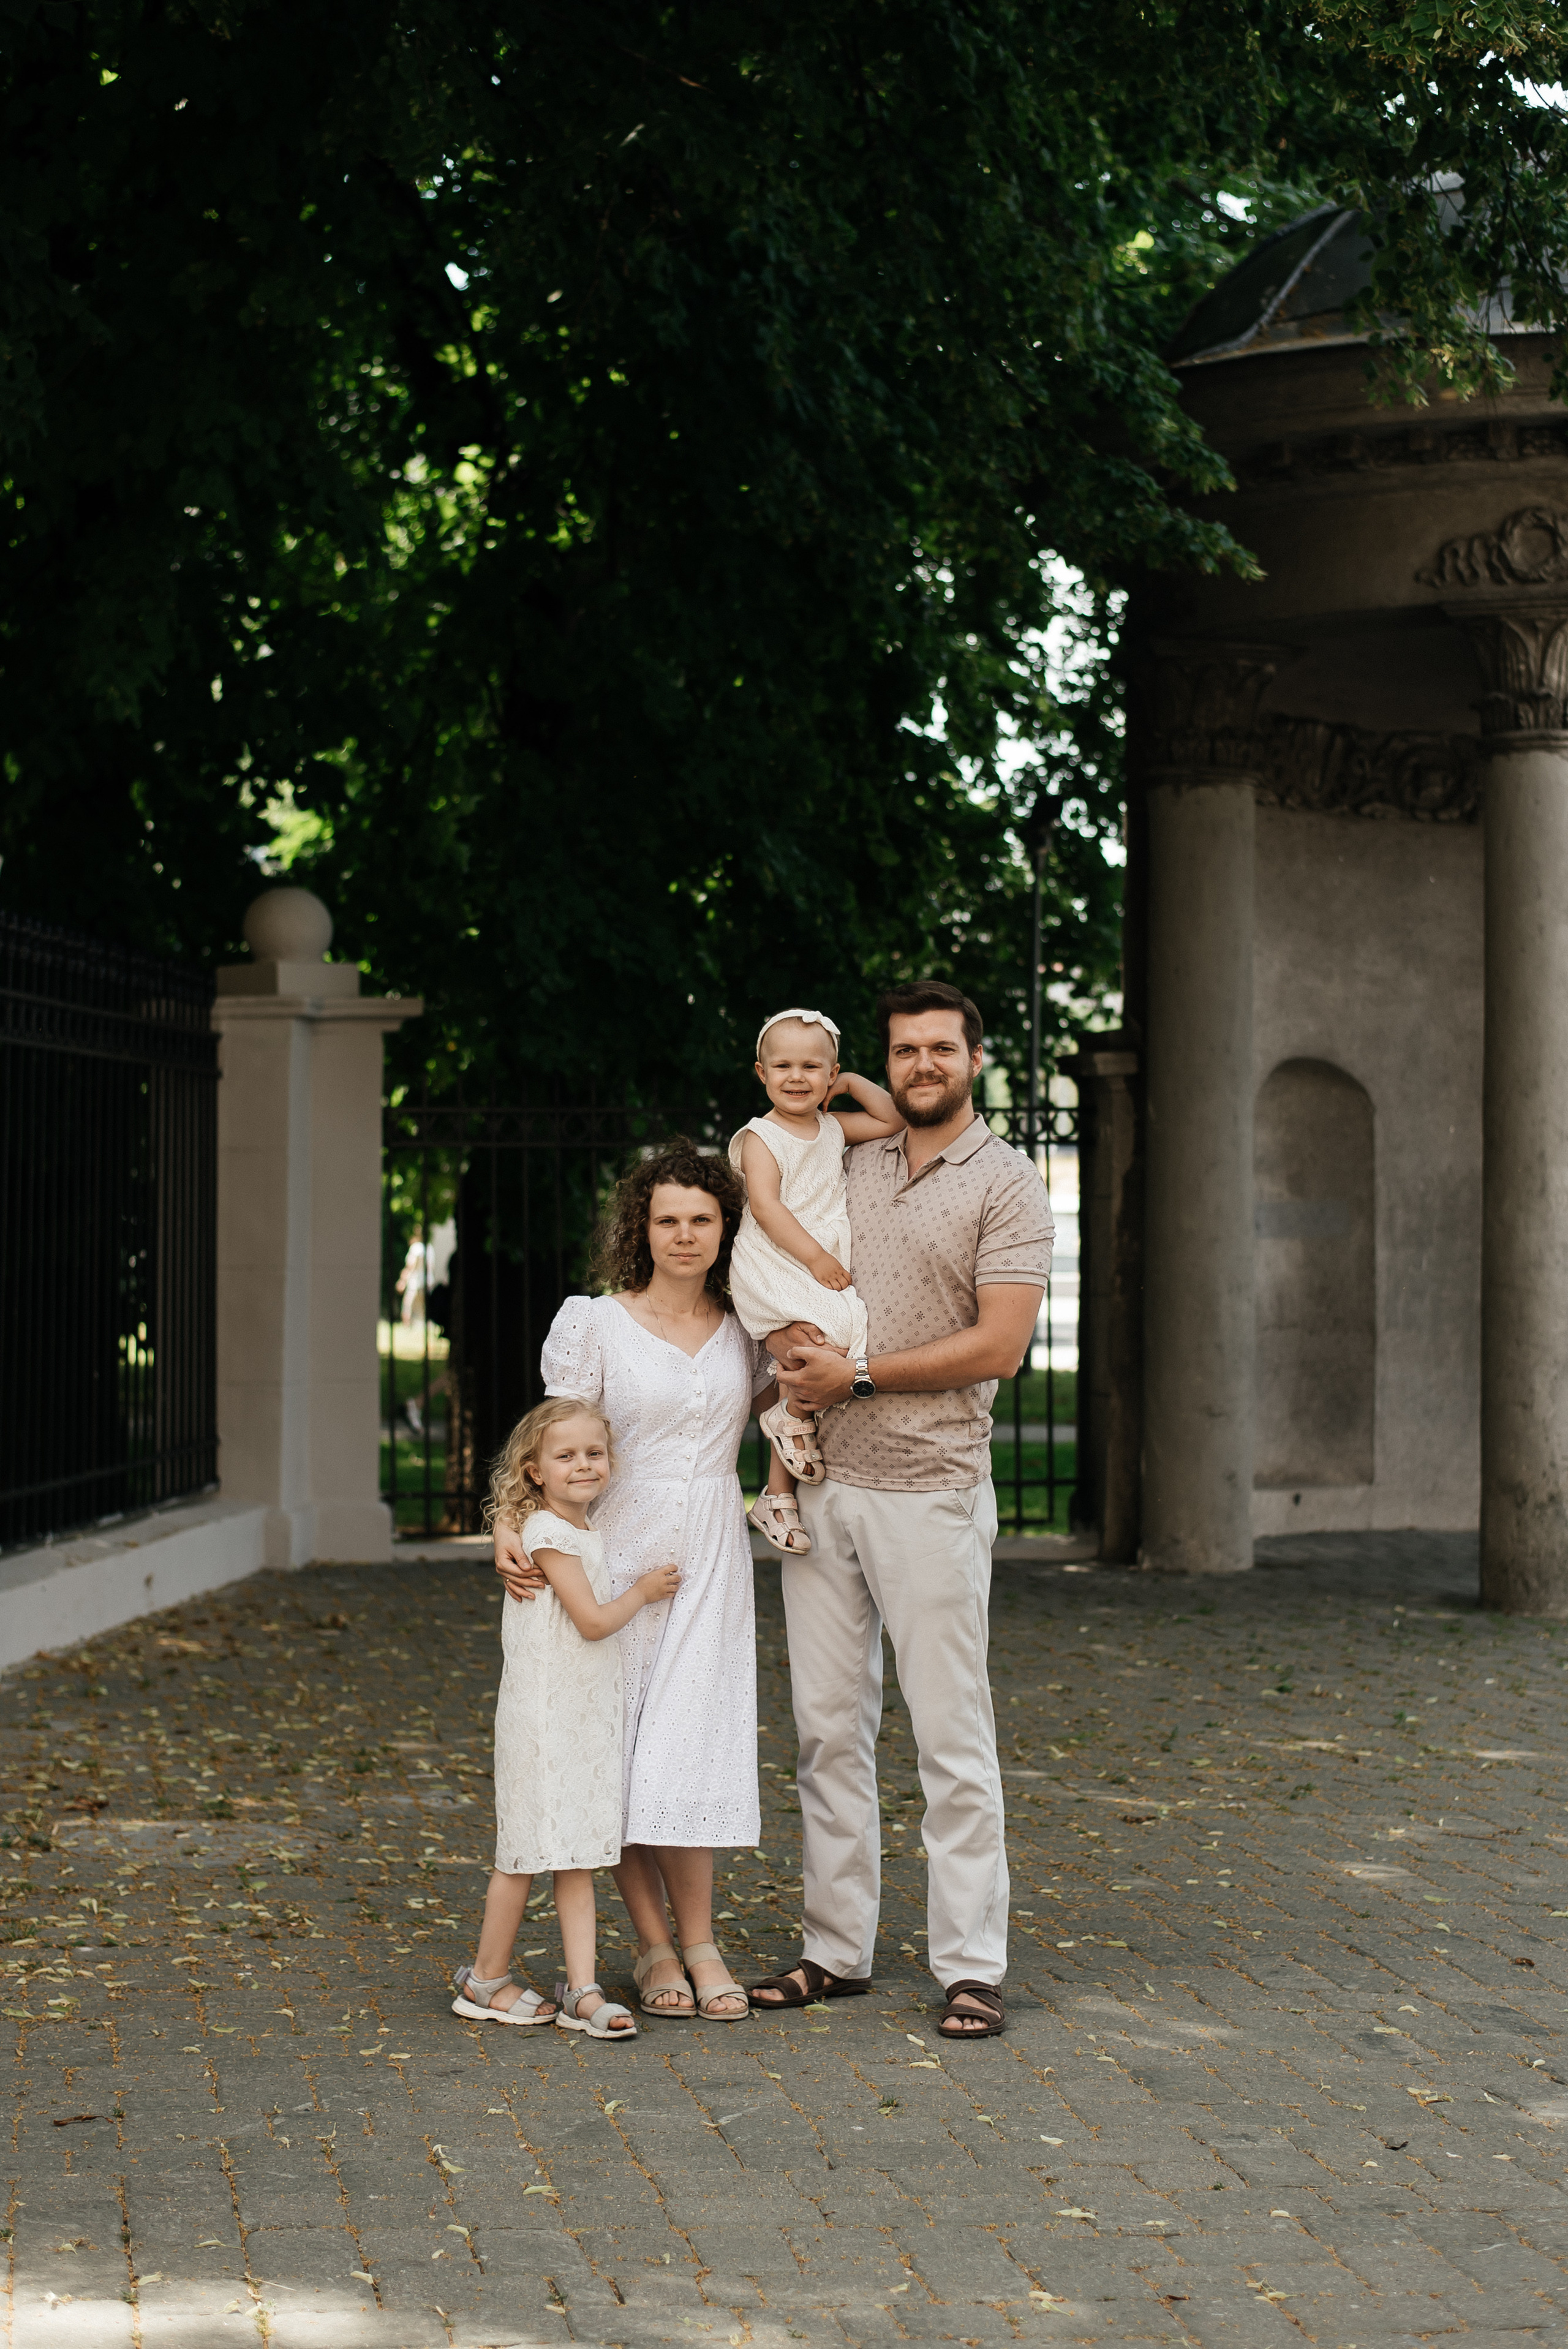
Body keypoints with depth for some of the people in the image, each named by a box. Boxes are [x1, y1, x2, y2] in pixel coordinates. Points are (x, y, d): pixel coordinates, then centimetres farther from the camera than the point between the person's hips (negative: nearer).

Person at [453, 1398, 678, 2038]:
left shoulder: (587, 1533, 12)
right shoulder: (547, 1534, -15)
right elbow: (593, 1620, -16)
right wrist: (643, 1592, -2)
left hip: (587, 1716, 8)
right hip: (542, 1716, -8)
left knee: (576, 1856, 6)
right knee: (526, 1852, 1)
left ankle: (581, 1991, 5)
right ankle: (486, 1981, 15)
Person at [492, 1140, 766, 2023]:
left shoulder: (745, 1328, 7)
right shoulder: (596, 1323, -3)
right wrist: (511, 1526, -18)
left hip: (710, 1554, 2)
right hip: (617, 1552, -2)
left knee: (689, 1746, -6)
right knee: (619, 1755, -1)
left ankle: (697, 1944, 6)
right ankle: (658, 1947, 10)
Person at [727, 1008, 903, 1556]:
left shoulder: (833, 1129, 14)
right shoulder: (761, 1137, -5)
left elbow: (894, 1120, 16)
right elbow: (765, 1206, -15)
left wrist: (853, 1083, 10)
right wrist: (813, 1256, -20)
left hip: (825, 1271, 6)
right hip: (773, 1269, -6)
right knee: (835, 1326, -31)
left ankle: (776, 1495, 8)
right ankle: (793, 1415, -8)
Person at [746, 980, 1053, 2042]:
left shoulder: (1009, 1186, -4)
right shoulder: (850, 1165, 13)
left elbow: (998, 1347, -12)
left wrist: (857, 1376, -11)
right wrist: (789, 1338, -1)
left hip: (931, 1491, -5)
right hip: (821, 1484, 5)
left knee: (954, 1734, -3)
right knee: (829, 1724, 8)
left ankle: (973, 1966, 2)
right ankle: (838, 1948, 17)